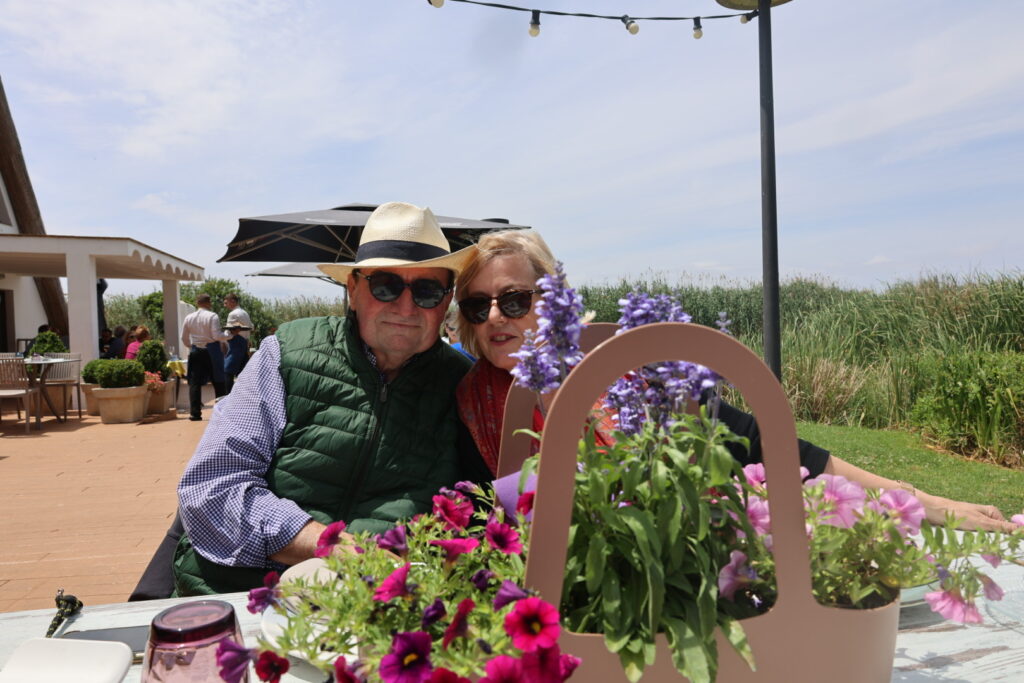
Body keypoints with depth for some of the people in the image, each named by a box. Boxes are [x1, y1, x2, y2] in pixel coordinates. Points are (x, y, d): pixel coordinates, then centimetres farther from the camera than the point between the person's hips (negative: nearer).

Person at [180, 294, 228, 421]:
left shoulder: (189, 318, 7)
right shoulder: (212, 316, -8)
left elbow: (184, 338, 12)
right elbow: (217, 336, -15)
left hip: (195, 352, 4)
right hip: (212, 351, -3)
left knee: (195, 382, 4)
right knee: (218, 382, 6)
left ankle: (195, 413, 1)